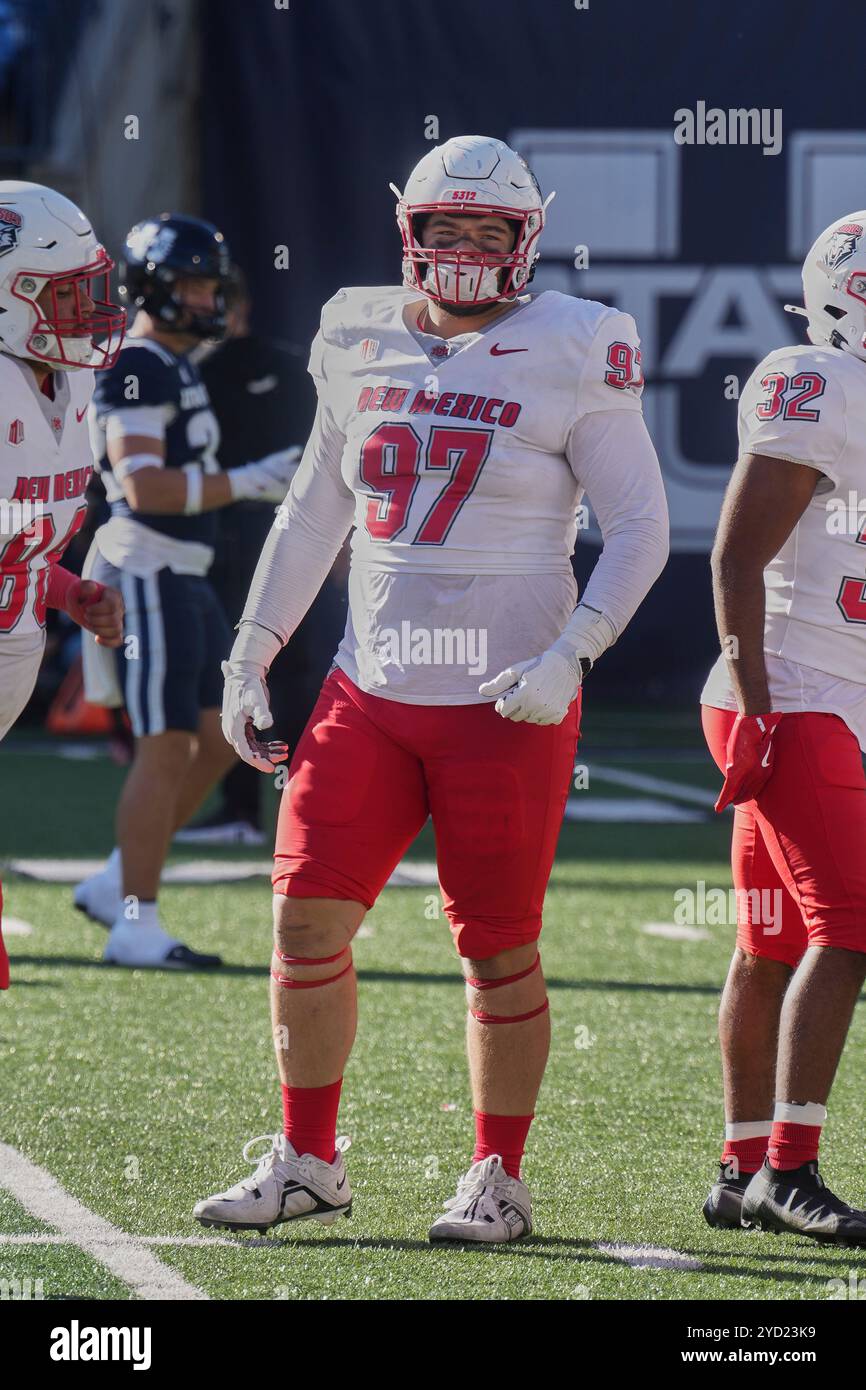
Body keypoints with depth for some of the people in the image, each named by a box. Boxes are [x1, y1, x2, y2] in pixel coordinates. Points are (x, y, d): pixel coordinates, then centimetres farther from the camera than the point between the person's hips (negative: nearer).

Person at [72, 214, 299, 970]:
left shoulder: (175, 367, 17)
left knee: (216, 740, 11)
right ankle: (136, 925, -4)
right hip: (149, 575, -10)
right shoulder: (139, 370, -15)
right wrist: (251, 483, -22)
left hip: (184, 580, 10)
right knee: (166, 747, -8)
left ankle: (115, 884, 17)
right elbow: (146, 488, -23)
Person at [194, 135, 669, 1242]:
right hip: (371, 690, 4)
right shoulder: (363, 344, 8)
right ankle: (307, 1163, 11)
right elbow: (313, 514, 18)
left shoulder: (570, 359, -6)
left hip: (504, 704, -4)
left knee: (499, 948, 2)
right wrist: (251, 658, 15)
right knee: (305, 914, -1)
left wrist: (568, 656, -18)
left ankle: (498, 1181, 15)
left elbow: (639, 529, -6)